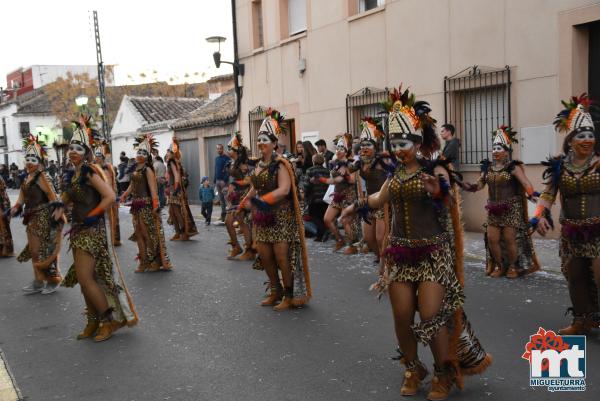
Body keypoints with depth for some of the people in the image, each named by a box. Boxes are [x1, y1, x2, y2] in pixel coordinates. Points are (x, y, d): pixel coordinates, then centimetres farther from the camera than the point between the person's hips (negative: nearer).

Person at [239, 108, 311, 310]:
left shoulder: (280, 164, -13)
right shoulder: (259, 165, 11)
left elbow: (284, 189, -25)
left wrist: (260, 201, -31)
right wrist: (243, 204, 10)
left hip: (280, 216, -7)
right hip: (263, 218, 8)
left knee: (282, 257, -6)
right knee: (264, 255, 9)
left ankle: (290, 296, 8)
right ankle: (275, 292, 26)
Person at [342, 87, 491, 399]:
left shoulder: (435, 169, -9)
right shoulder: (396, 172, 8)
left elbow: (446, 194, -30)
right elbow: (381, 199, 24)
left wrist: (438, 191, -50)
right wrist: (357, 207, 31)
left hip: (432, 251, -5)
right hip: (400, 251, 5)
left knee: (431, 316, -6)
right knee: (402, 317, 6)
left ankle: (445, 373, 16)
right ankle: (413, 370, 26)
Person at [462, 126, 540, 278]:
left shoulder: (513, 167, -8)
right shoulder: (488, 167, 8)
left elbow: (525, 182, -17)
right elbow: (480, 184, 7)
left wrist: (532, 194, -35)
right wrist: (470, 186, -14)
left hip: (511, 209, -5)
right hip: (493, 210, 5)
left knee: (509, 239, -2)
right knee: (492, 238, 3)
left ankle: (513, 266, 17)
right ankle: (499, 265, 21)